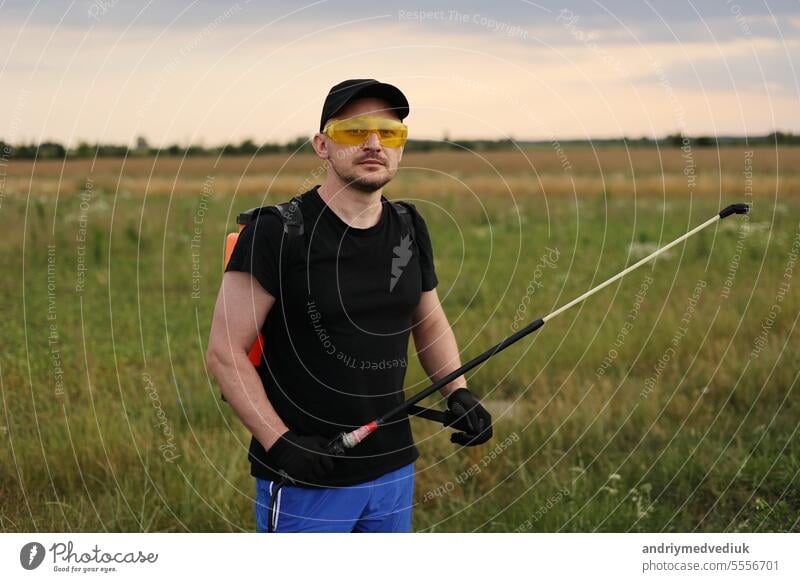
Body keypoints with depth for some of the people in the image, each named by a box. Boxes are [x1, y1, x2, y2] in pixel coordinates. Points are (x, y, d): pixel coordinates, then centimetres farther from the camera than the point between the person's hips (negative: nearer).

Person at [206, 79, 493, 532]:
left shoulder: (410, 229, 6)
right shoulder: (276, 232, -12)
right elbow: (226, 350, -12)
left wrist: (458, 393, 4)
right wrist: (279, 441, -20)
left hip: (394, 469, 6)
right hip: (304, 480, -6)